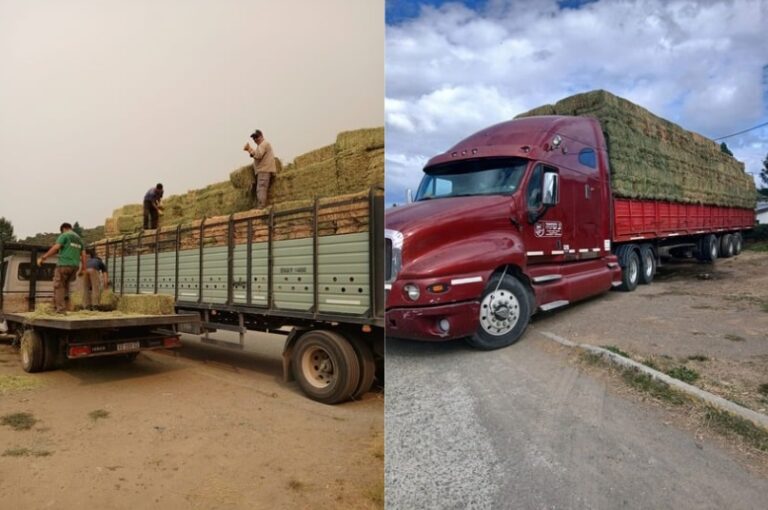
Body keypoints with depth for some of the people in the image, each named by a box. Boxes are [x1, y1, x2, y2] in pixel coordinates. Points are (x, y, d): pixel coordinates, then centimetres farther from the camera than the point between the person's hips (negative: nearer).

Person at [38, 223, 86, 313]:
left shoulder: (64, 235, -2)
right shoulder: (79, 239, 20)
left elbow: (55, 248, -15)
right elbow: (83, 255, 15)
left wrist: (43, 258, -13)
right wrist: (83, 268, 15)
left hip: (64, 265, -7)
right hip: (74, 266, 7)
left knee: (58, 286, 0)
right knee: (65, 285, 18)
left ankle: (61, 309, -4)